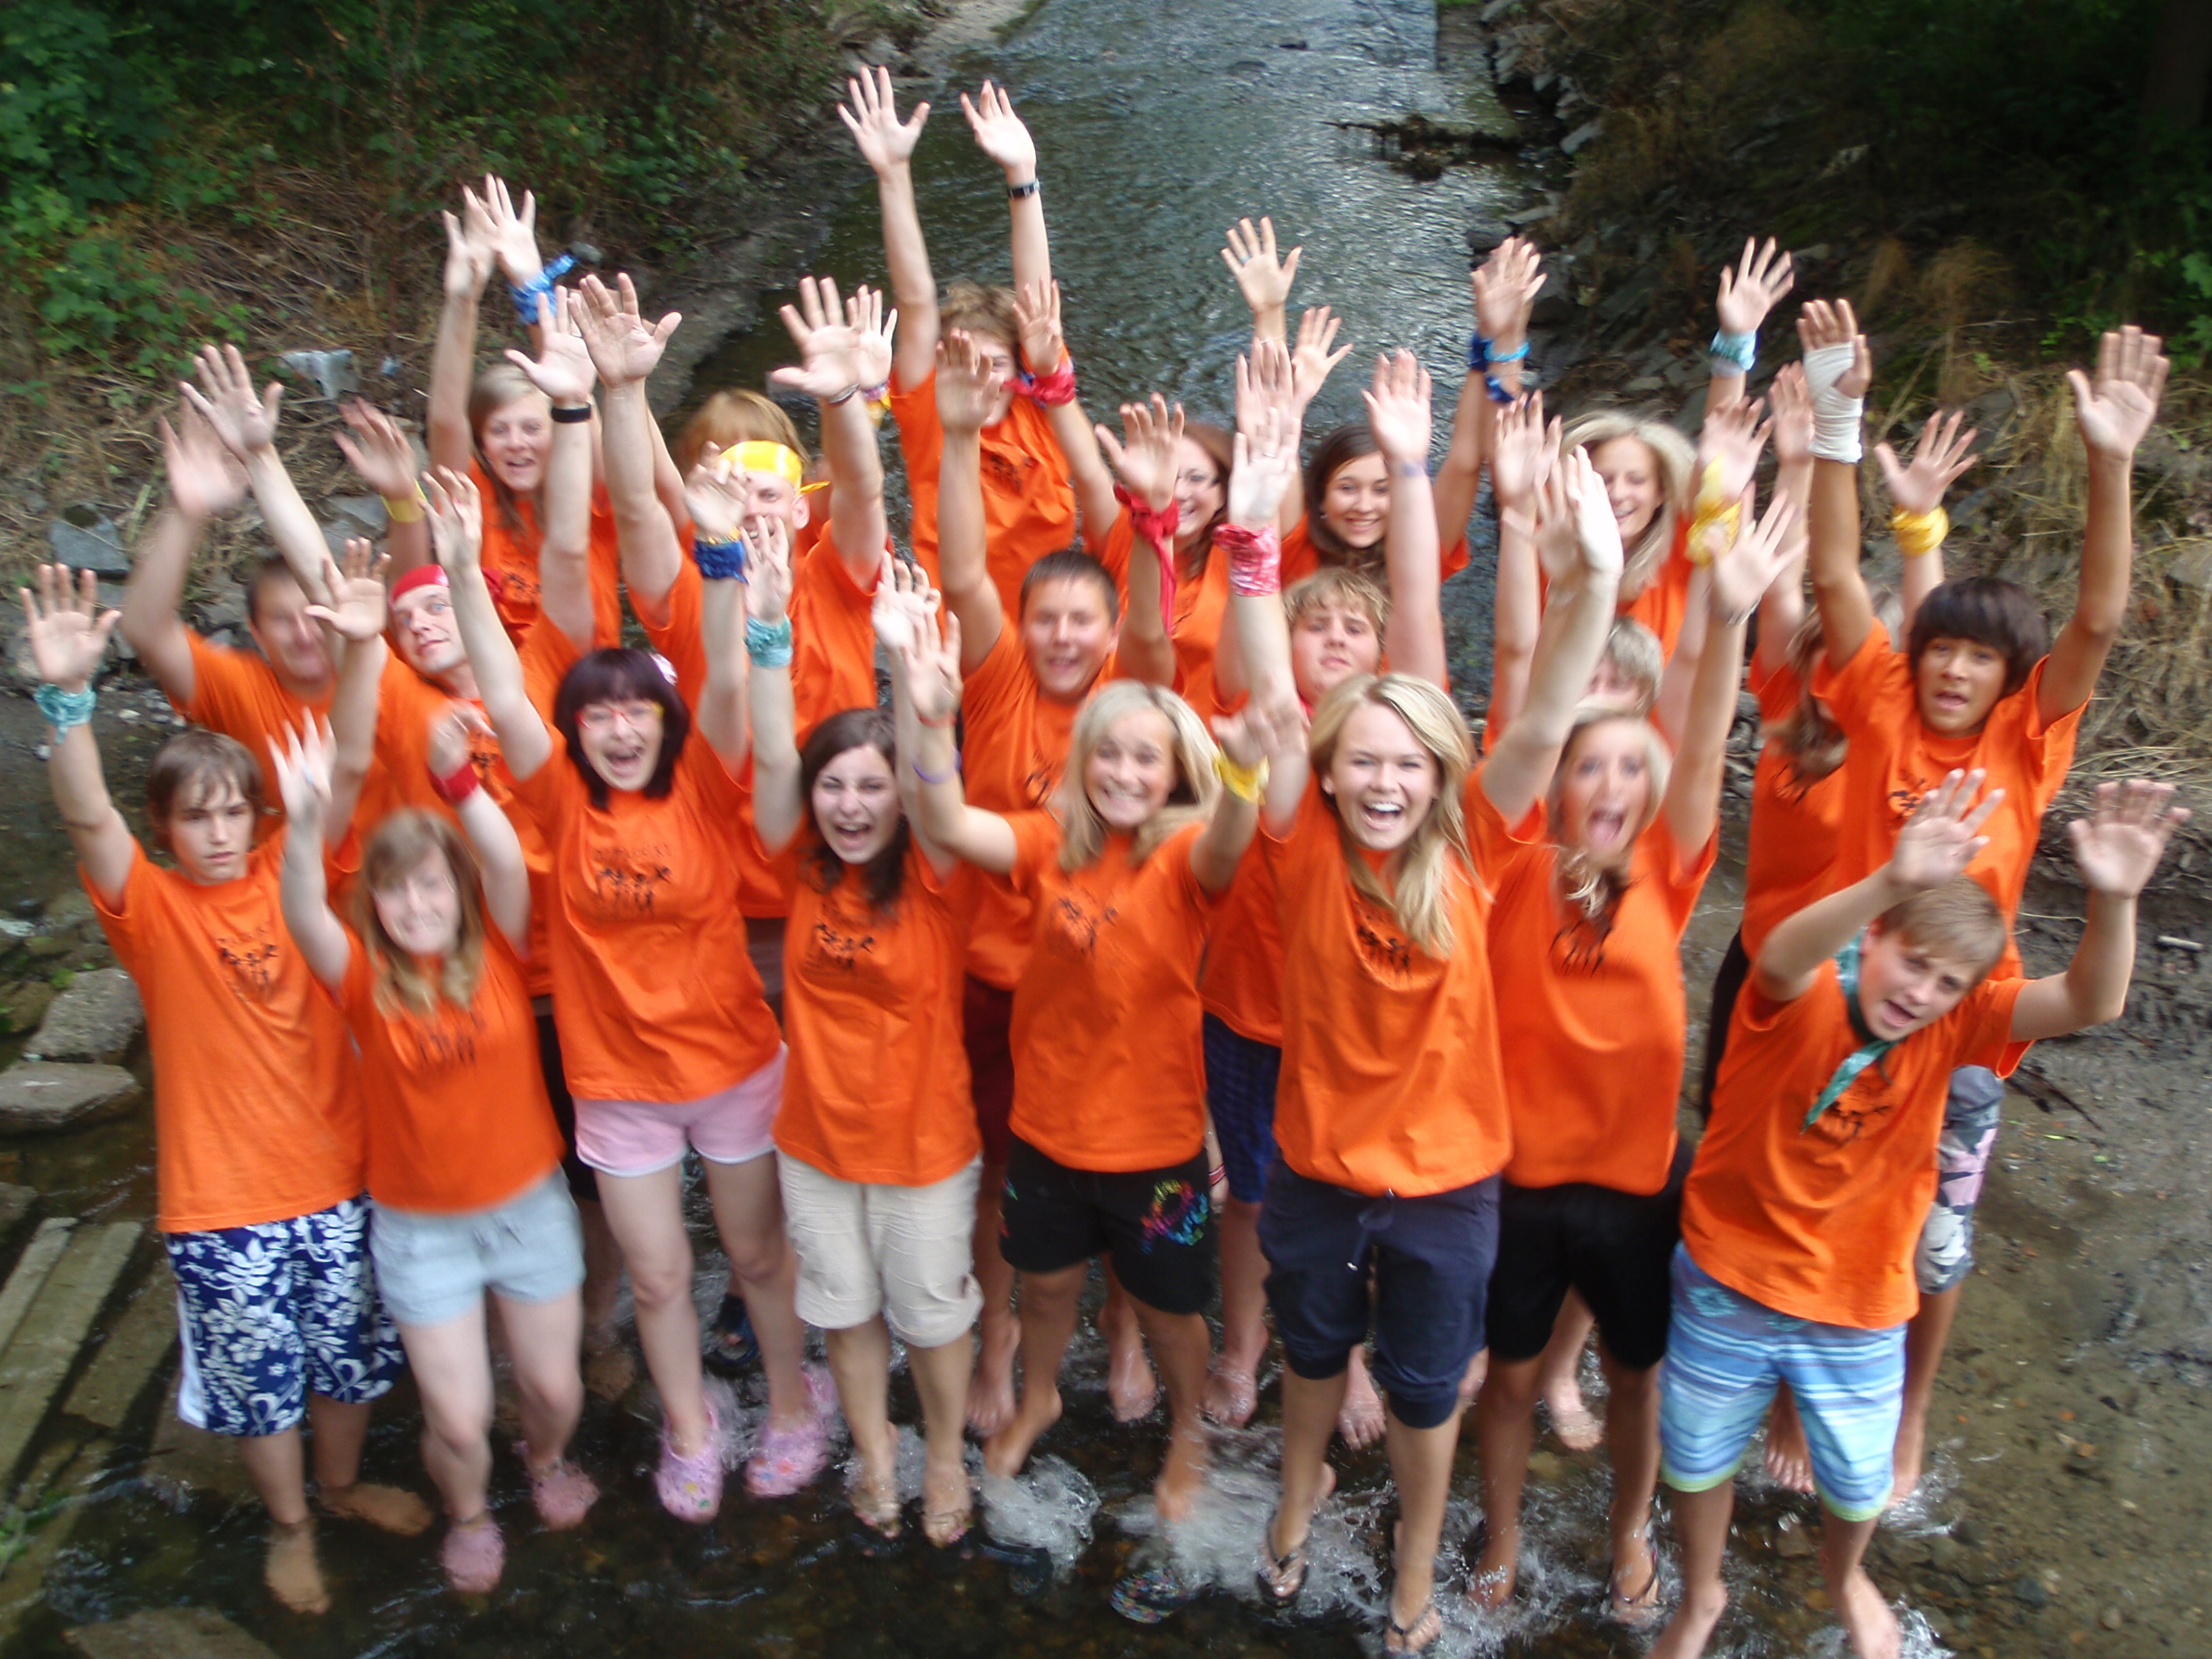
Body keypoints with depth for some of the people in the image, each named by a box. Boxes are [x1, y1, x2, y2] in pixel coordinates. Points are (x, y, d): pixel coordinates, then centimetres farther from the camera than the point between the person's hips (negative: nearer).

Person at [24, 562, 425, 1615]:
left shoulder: (290, 873, -2)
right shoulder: (152, 908, -10)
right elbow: (88, 819, -26)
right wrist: (68, 696, -43)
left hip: (334, 1172, 2)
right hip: (221, 1199, -2)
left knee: (348, 1353, 19)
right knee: (257, 1377, 14)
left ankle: (341, 1484, 47)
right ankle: (288, 1525, 39)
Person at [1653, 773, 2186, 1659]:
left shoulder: (1954, 1026, -12)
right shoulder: (1800, 996, -22)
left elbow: (2089, 1003, -27)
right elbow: (1783, 953, -48)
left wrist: (2112, 899, -47)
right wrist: (1891, 880, -66)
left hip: (1857, 1312, 3)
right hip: (1725, 1286, -2)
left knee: (1857, 1483, 22)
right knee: (1697, 1457, 18)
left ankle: (1843, 1574, 58)